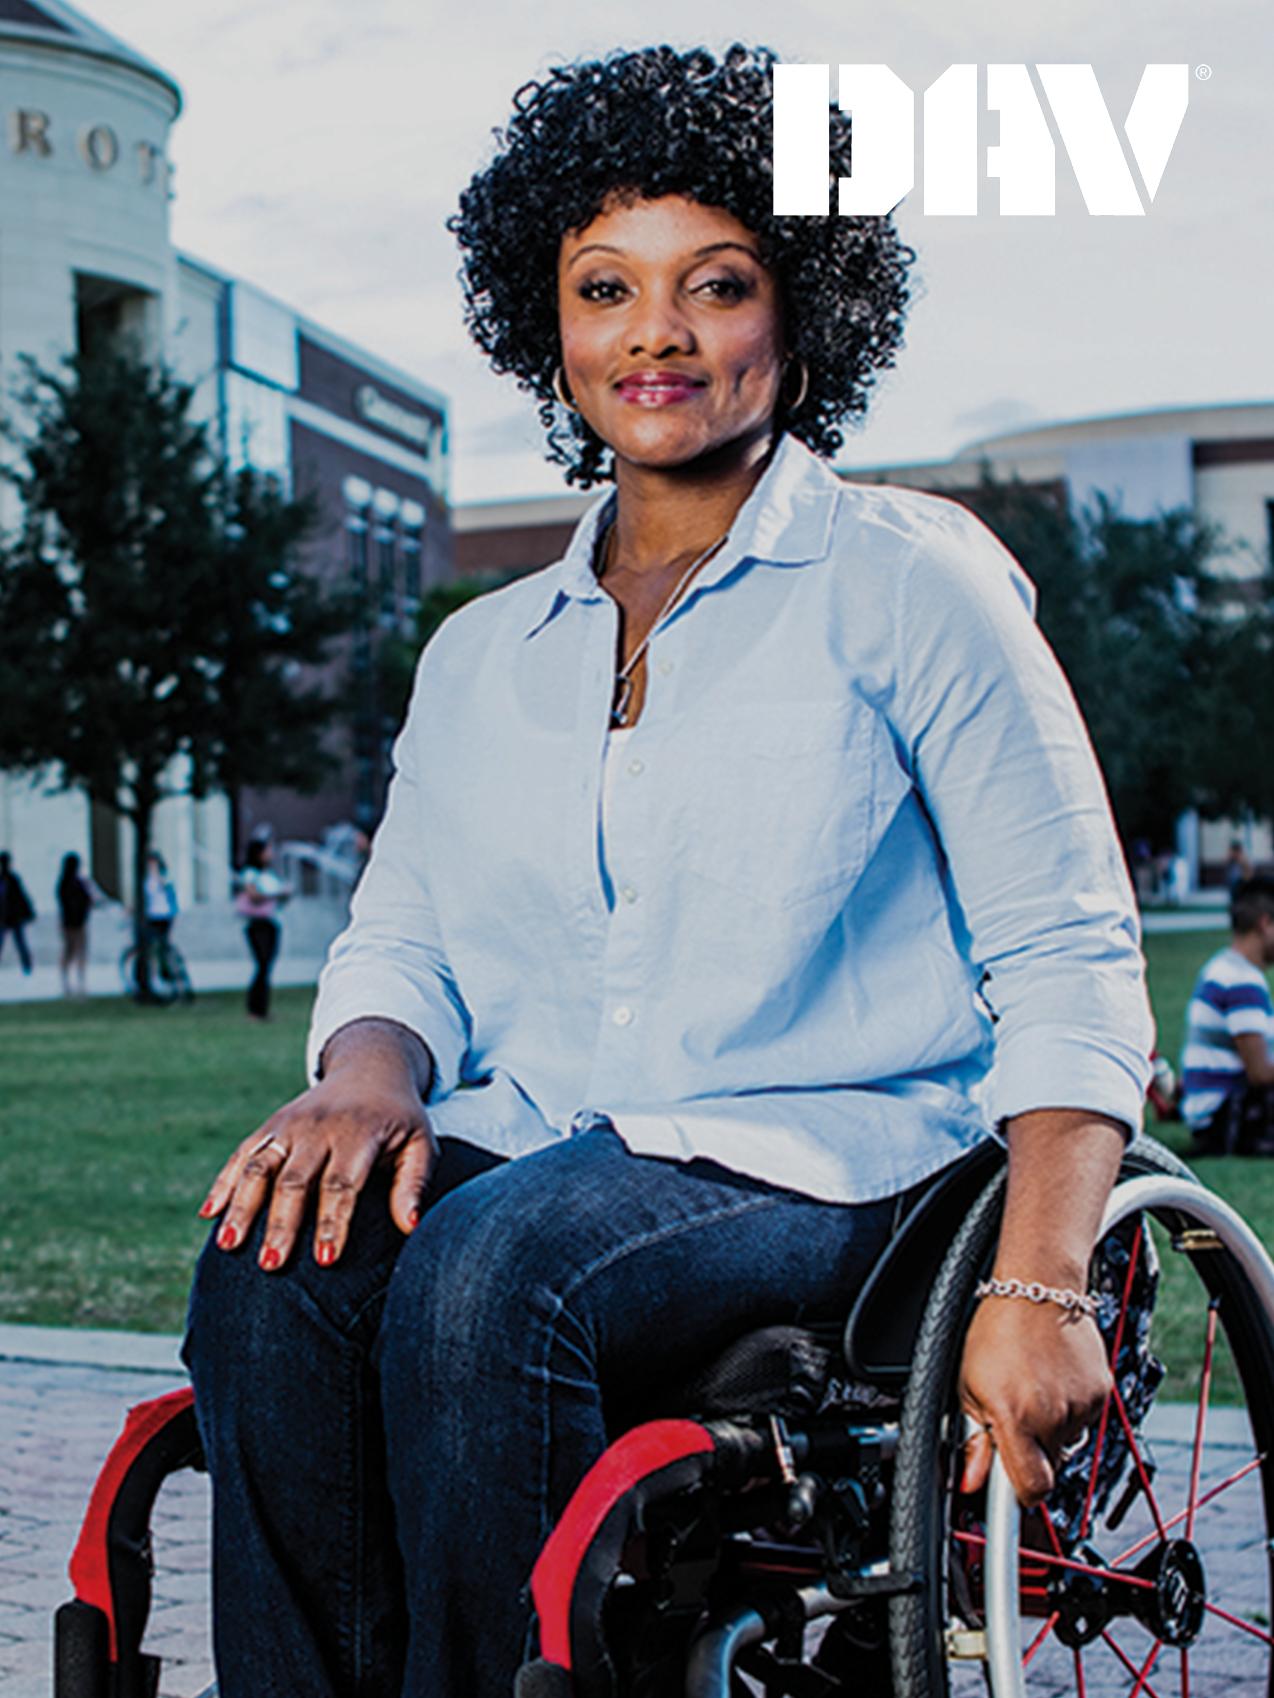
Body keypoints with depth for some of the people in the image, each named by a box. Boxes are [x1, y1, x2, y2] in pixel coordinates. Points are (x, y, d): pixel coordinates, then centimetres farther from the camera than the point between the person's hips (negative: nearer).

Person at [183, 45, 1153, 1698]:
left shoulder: (912, 584, 4)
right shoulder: (480, 658, 19)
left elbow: (1071, 968, -1)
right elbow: (399, 939, 16)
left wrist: (1035, 1290, -16)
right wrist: (371, 1074, -11)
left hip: (820, 1156, -4)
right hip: (533, 1147, 4)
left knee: (487, 1275, -33)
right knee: (275, 1267, -27)